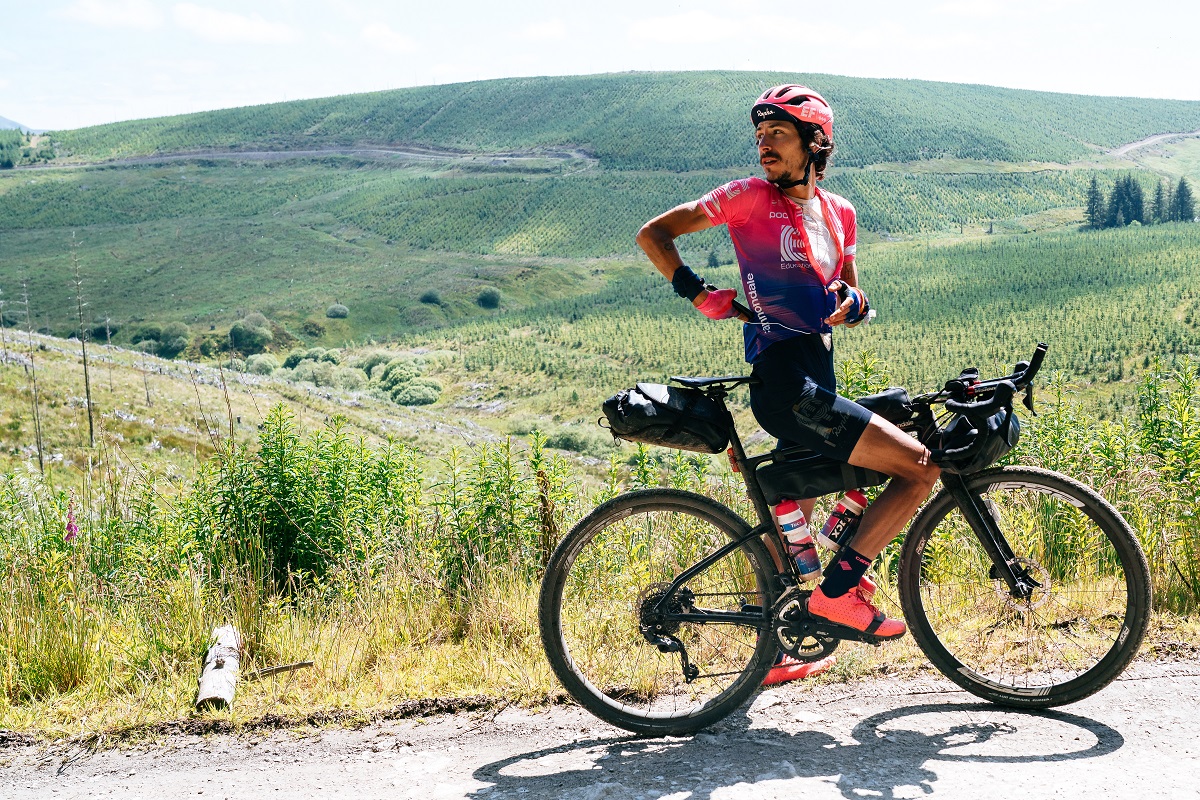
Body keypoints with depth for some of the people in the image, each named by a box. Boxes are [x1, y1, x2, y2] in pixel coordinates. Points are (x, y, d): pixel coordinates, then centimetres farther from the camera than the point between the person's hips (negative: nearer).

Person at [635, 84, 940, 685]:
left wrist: (850, 302, -5)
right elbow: (653, 234, -1)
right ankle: (839, 590, -5)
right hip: (785, 383, -7)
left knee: (794, 515, 16)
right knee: (921, 467, -12)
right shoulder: (750, 197, -3)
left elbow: (853, 299, 20)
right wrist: (694, 290, -17)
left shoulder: (838, 213, 15)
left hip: (816, 381, 7)